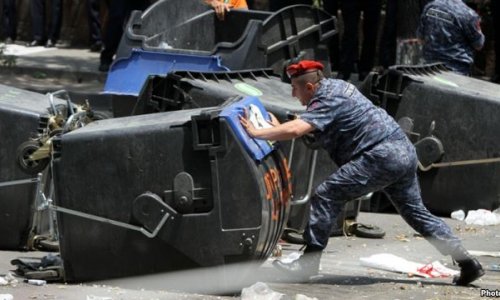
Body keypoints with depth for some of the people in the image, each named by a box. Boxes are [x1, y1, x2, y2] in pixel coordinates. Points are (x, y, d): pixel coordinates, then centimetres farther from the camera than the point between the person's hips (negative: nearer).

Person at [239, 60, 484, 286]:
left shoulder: (328, 101, -11)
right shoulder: (335, 86, 18)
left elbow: (295, 130, -25)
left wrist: (257, 133, -16)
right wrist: (279, 127, 21)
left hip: (381, 156, -10)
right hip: (405, 151, 10)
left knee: (326, 196, -9)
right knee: (416, 213, 17)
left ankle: (308, 263, -10)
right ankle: (467, 263, 15)